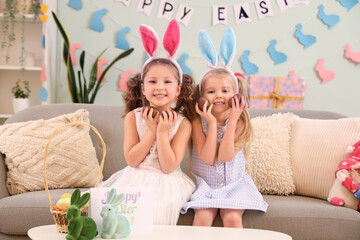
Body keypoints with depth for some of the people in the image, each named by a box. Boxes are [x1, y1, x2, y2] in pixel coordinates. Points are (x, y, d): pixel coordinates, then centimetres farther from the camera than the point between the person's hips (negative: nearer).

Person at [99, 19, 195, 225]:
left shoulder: (182, 123, -7)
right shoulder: (133, 117, -1)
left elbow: (169, 167, -13)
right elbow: (132, 160, -8)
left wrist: (162, 132, -19)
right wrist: (152, 130, -13)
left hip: (166, 184, -2)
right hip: (134, 180, 2)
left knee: (152, 216, -26)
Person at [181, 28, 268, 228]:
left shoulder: (239, 122, -4)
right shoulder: (198, 122, -6)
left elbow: (225, 156, -19)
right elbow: (207, 158, -18)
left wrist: (232, 121, -20)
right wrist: (212, 123, -20)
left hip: (233, 184, 0)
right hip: (204, 184, 0)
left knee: (232, 218, -23)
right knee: (203, 216, -25)